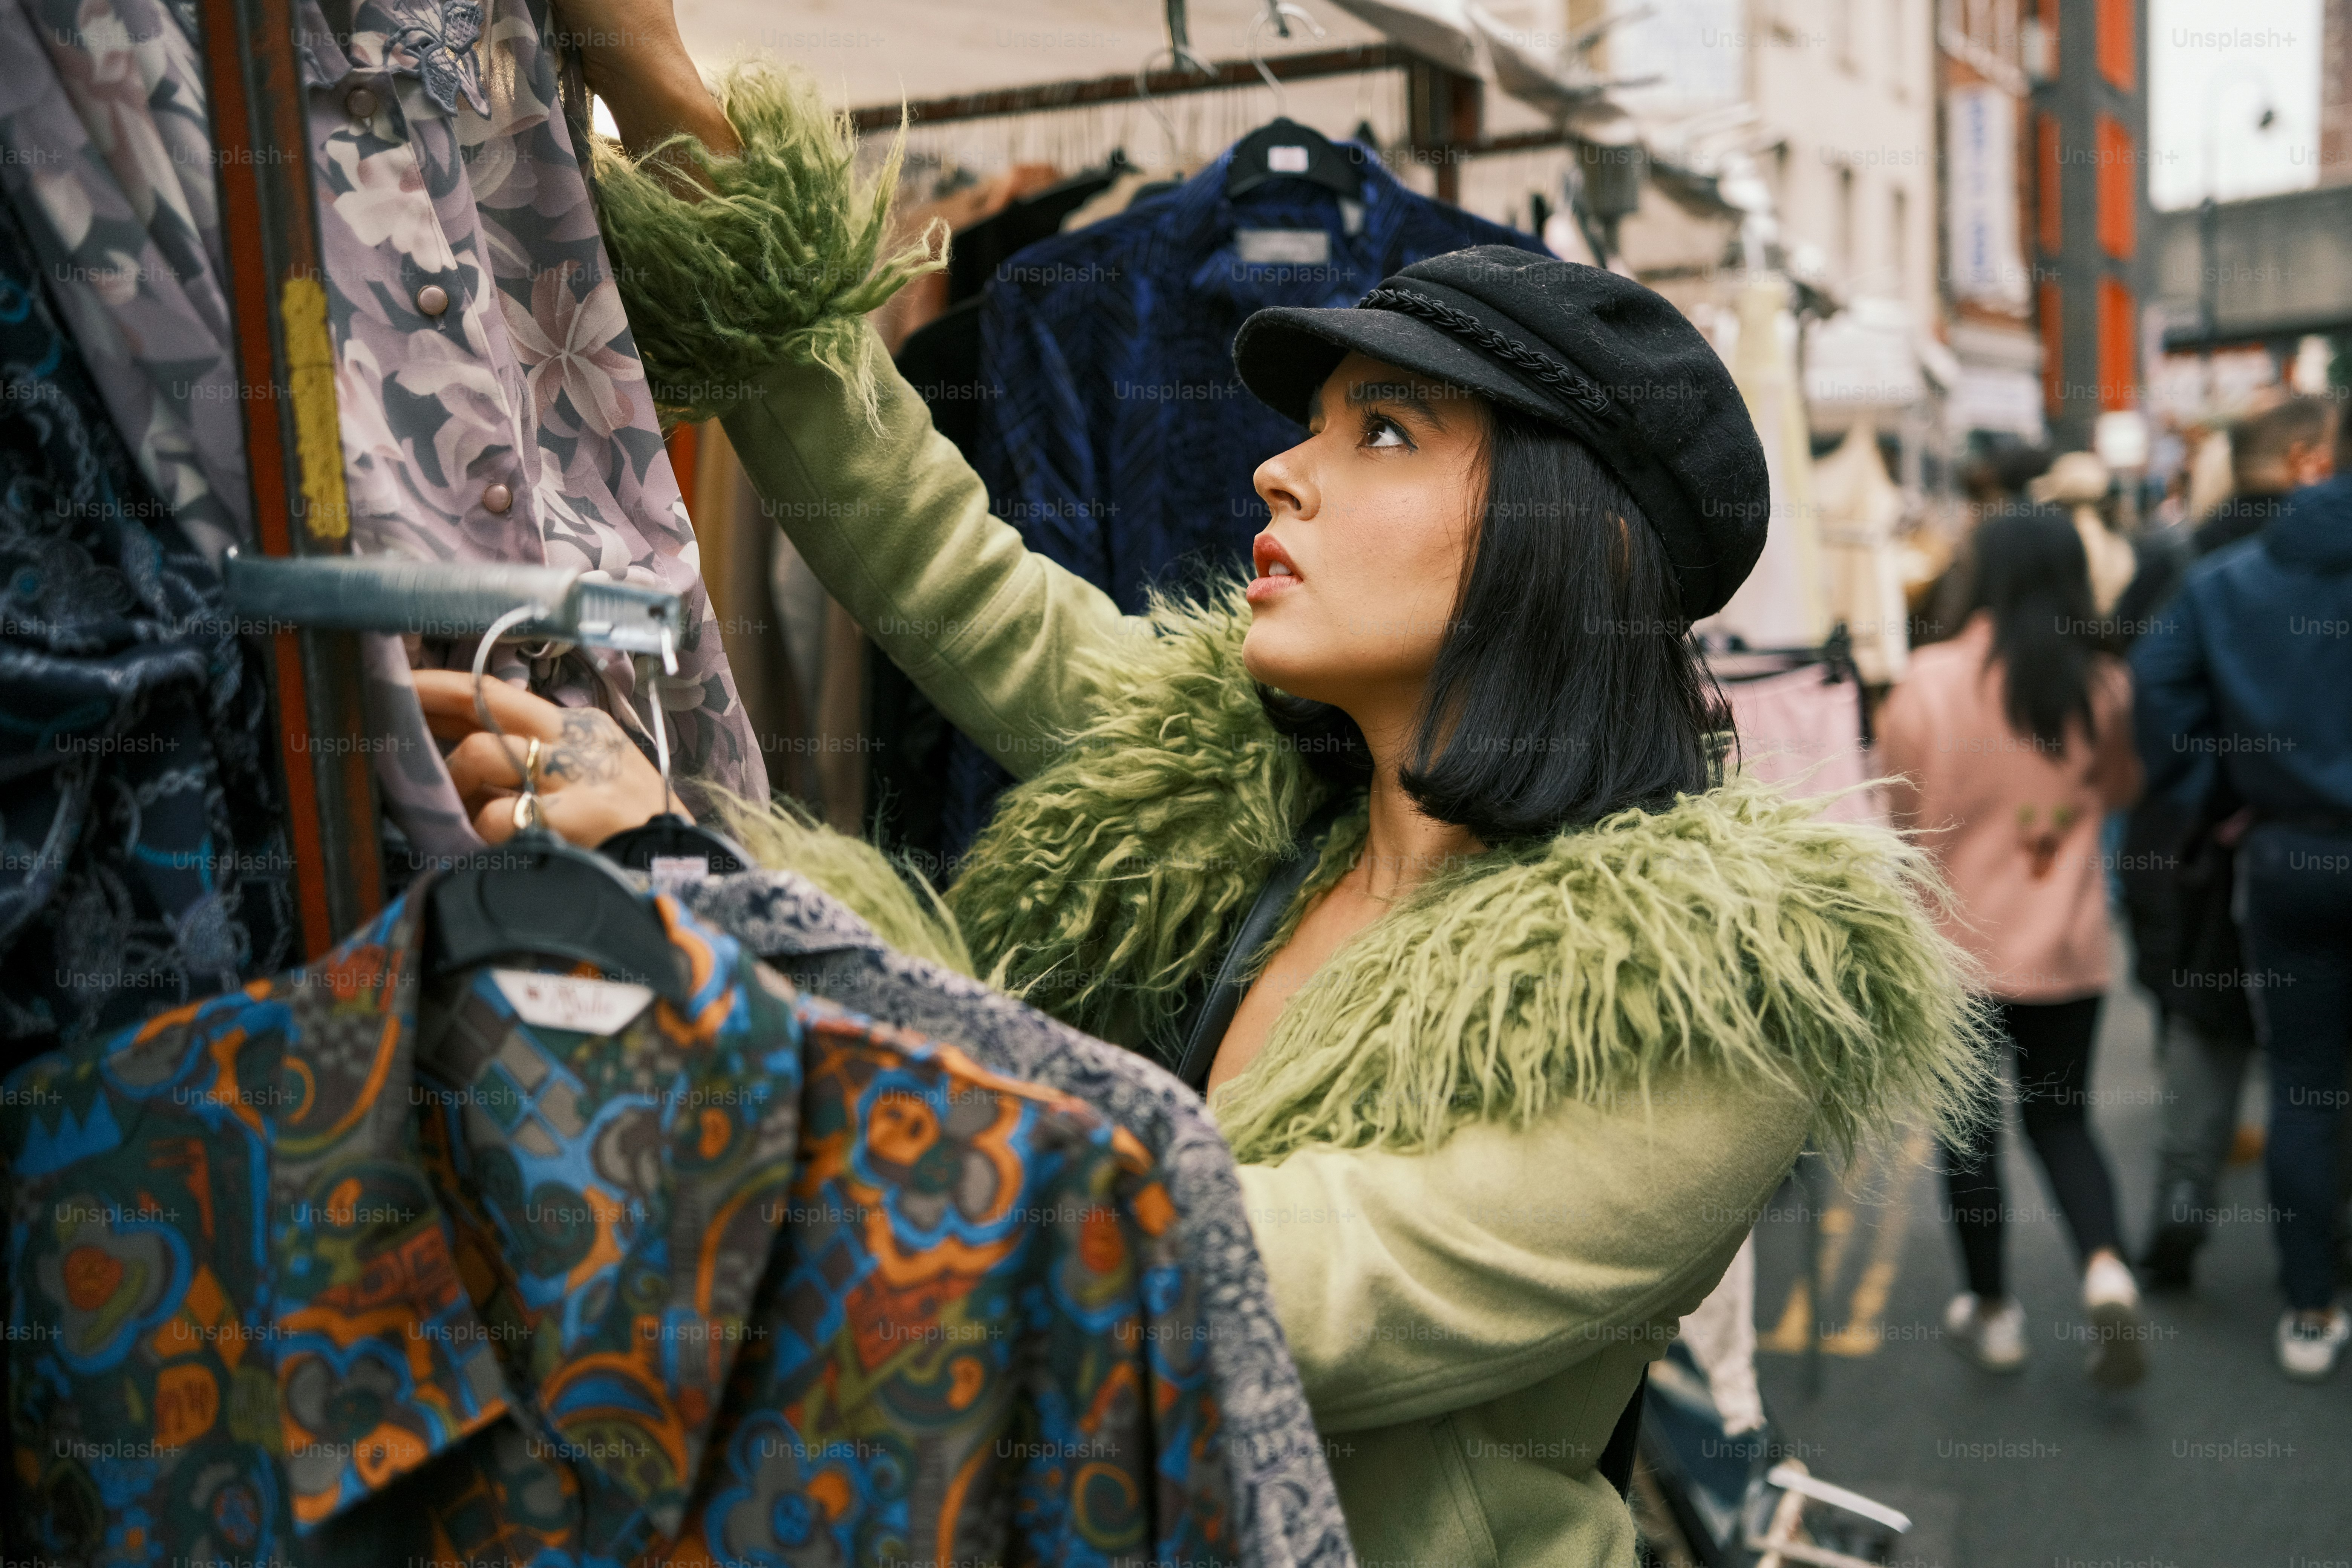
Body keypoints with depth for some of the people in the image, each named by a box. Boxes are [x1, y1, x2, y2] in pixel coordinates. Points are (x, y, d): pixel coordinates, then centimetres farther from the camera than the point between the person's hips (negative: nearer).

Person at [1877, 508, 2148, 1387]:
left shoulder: (1930, 682, -14)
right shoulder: (2104, 687, -6)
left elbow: (1902, 808, -2)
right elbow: (2122, 790, 12)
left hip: (1960, 942, -2)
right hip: (2069, 948, 2)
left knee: (1969, 1125, 11)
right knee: (2060, 1117, 17)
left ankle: (1992, 1314, 20)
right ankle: (2106, 1271, -4)